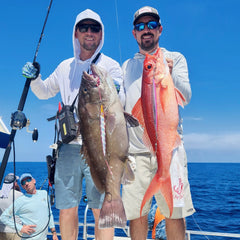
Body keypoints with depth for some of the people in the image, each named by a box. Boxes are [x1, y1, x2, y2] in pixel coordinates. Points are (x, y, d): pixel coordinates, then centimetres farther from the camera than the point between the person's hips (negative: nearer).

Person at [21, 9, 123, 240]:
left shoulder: (110, 66, 5)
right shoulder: (65, 67, 18)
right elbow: (45, 92, 30)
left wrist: (116, 93, -29)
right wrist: (34, 77, 10)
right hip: (69, 146, 4)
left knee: (102, 210, -5)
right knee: (66, 209, 8)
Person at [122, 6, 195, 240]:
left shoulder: (175, 58, 11)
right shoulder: (127, 66, 19)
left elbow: (186, 96, -5)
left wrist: (170, 75, -23)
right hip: (135, 150, 2)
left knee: (175, 214, -3)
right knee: (136, 214, 2)